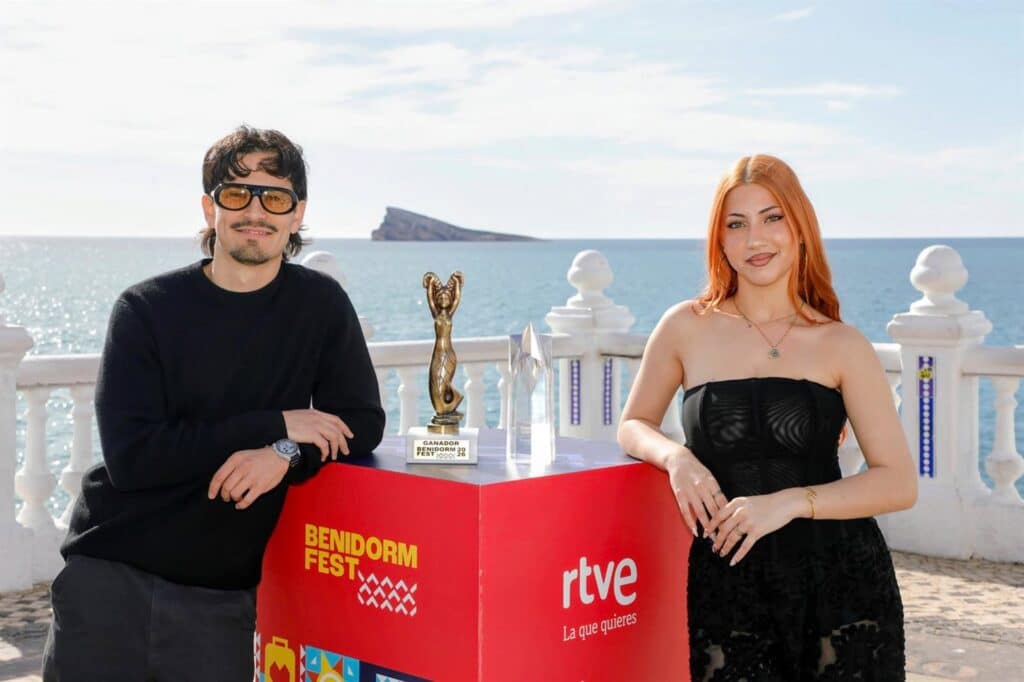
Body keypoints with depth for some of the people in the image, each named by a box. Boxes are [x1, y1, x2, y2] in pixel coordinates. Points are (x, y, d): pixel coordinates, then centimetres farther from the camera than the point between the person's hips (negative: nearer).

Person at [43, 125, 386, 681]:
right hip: (110, 579, -1)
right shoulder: (147, 310, -6)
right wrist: (275, 424, -18)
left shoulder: (320, 304, 2)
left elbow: (362, 425, 1)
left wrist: (287, 454, -20)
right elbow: (131, 456, -15)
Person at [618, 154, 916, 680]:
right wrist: (675, 457, -9)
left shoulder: (842, 346, 1)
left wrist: (793, 501, -17)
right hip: (727, 591, 0)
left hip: (841, 588, 0)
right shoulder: (688, 328, 3)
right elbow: (633, 426, 14)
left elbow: (899, 483, -3)